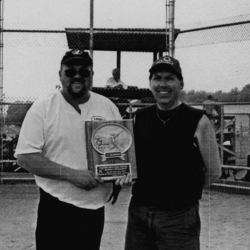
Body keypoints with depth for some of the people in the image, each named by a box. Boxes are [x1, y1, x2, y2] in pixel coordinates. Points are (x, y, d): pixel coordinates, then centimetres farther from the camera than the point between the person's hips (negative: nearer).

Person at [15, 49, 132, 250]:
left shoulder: (107, 106, 5)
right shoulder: (42, 108, -6)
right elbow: (26, 157, -11)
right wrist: (71, 174, -19)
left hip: (96, 208, 4)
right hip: (56, 209, -3)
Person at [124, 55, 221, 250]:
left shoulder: (198, 121, -7)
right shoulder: (140, 118, 5)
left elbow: (213, 173, -2)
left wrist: (184, 193, 2)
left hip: (179, 217, -4)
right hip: (138, 211, 4)